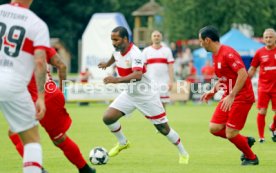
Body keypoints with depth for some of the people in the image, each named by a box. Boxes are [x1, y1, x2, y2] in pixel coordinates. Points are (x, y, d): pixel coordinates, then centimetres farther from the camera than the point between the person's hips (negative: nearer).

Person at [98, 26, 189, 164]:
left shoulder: (134, 54, -30)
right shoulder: (117, 50, -5)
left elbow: (138, 75, -47)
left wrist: (117, 80, -58)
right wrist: (107, 64, 39)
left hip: (146, 96, -7)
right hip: (129, 94, 7)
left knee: (163, 128, 0)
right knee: (108, 118, -9)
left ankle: (183, 154, 21)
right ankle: (122, 143, 17)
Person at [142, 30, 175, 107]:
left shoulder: (167, 50, 8)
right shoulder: (146, 51, 7)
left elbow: (170, 67, 5)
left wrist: (171, 81, -4)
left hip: (164, 83, 1)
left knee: (162, 106, 1)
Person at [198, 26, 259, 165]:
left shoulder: (228, 53, -19)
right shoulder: (215, 56, 11)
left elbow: (243, 74, -26)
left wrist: (231, 96, -28)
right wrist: (213, 91, 10)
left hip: (241, 97, -9)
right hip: (229, 96, 9)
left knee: (230, 134, -9)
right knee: (214, 128, 1)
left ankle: (251, 158, 15)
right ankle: (245, 141, 19)